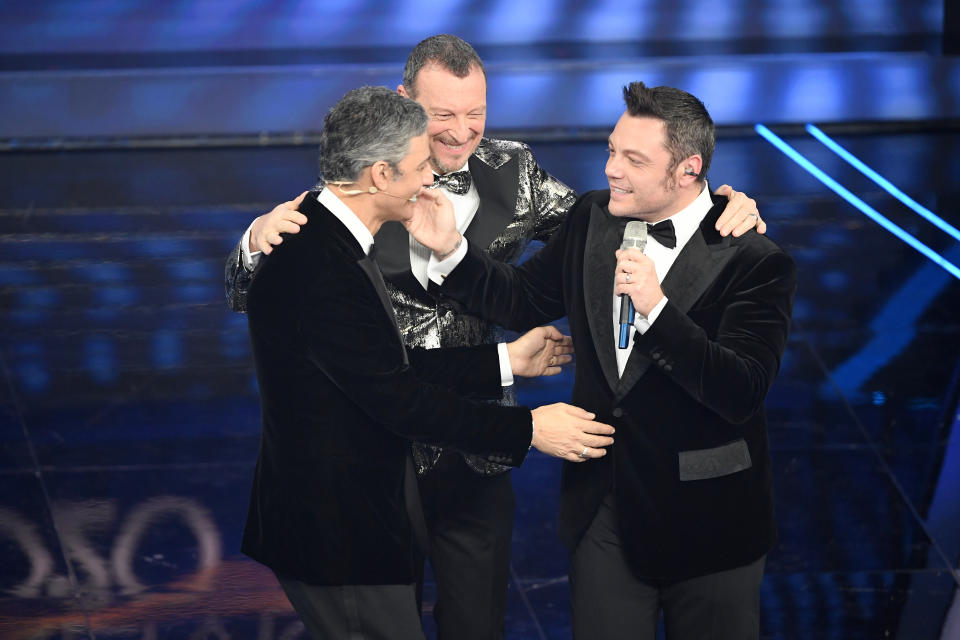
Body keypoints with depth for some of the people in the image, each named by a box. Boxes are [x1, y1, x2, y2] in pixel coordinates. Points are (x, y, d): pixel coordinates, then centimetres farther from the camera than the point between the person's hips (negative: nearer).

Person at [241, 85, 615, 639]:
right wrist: (527, 429, -16)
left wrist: (506, 361, 15)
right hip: (337, 529, -10)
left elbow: (390, 366, 13)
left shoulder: (332, 243, 8)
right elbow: (393, 396, -22)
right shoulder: (317, 268, -24)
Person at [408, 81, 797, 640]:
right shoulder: (591, 220, 1)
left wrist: (656, 309, -34)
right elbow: (522, 300, 13)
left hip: (706, 524, -4)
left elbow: (742, 395, -25)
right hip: (603, 506, 4)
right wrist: (450, 248, -3)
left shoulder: (755, 262, -17)